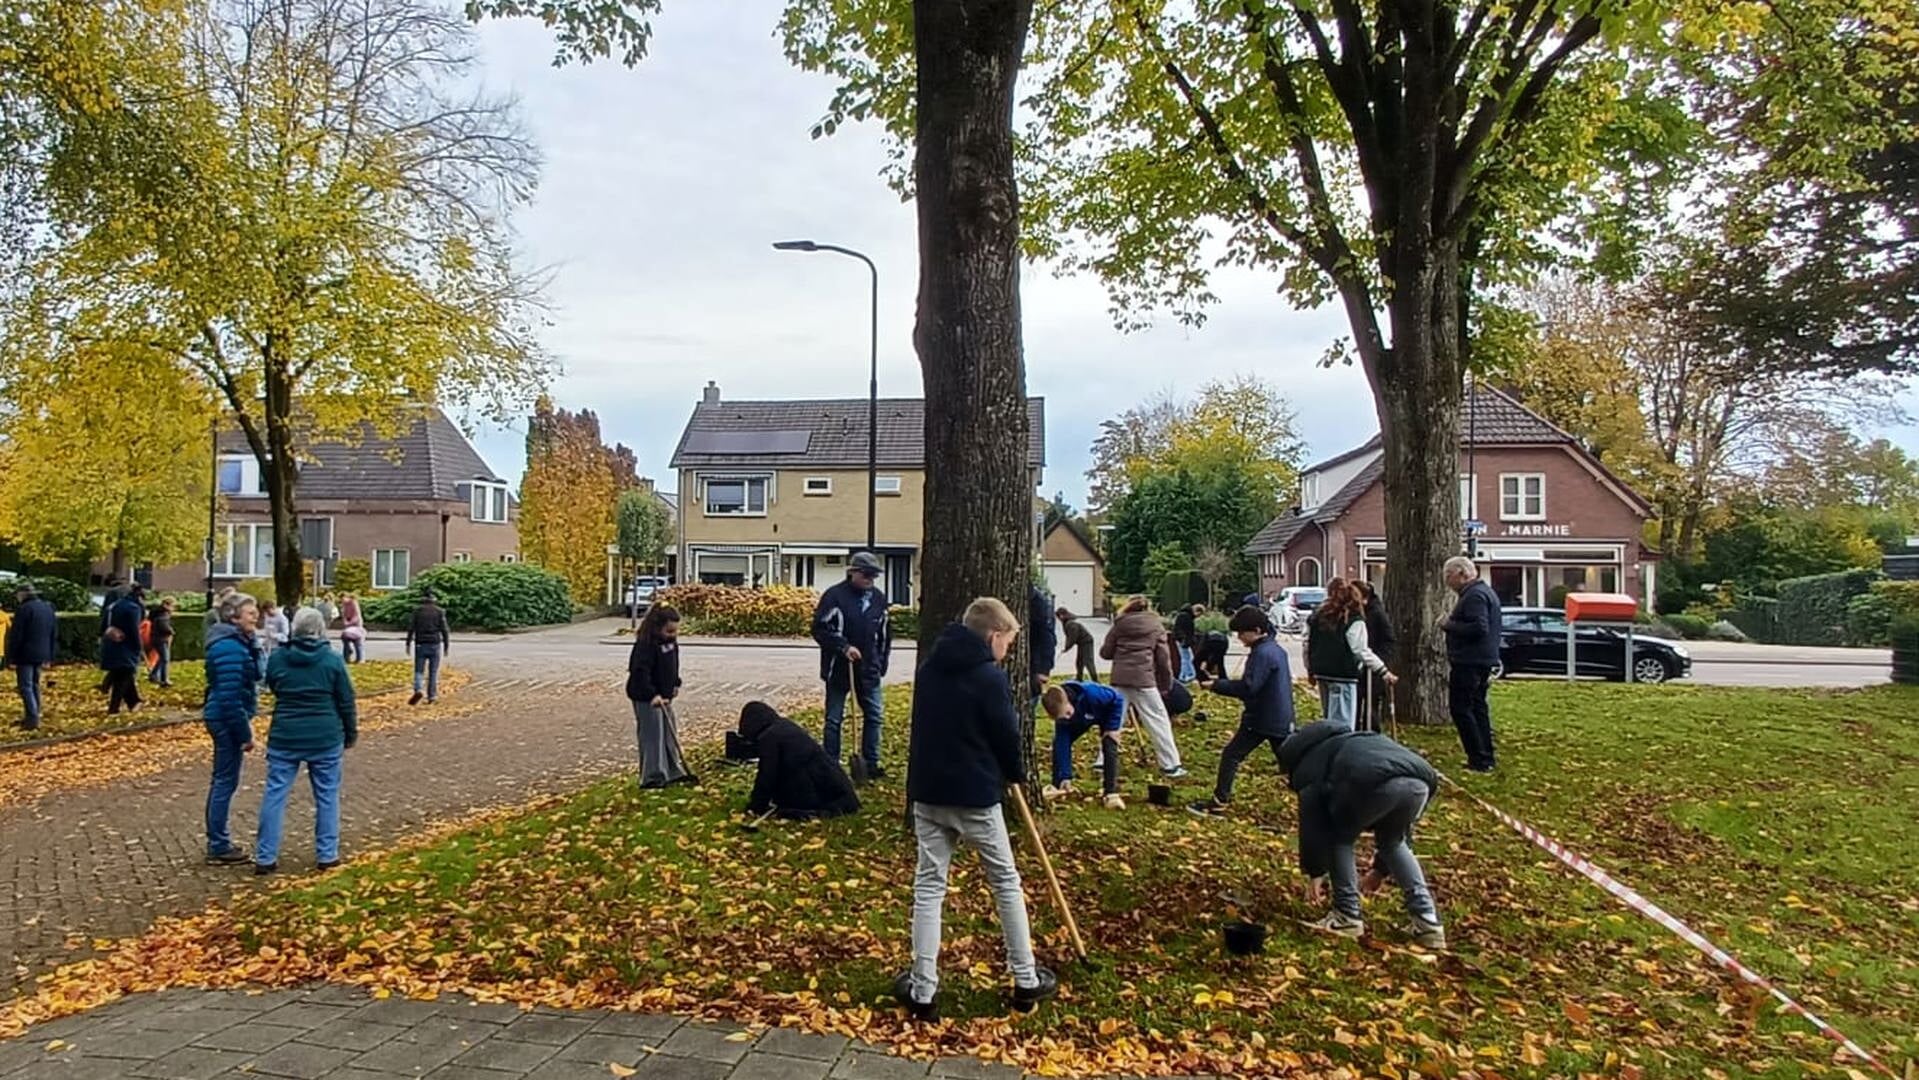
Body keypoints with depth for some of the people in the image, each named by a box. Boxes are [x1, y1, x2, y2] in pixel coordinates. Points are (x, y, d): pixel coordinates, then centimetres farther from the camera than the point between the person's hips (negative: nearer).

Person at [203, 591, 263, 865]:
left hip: (225, 719, 10)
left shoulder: (240, 642, 10)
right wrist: (244, 733, -19)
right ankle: (218, 847, 9)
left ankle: (218, 841, 28)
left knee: (223, 780, 17)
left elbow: (253, 677, 10)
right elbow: (229, 695, -23)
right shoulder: (229, 647, -21)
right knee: (226, 781, -1)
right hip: (227, 720, -10)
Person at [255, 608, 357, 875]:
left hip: (284, 737, 2)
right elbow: (346, 702, -2)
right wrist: (351, 734, 9)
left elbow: (273, 688, 16)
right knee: (327, 795, 8)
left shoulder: (277, 658, -1)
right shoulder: (332, 660, -7)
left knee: (275, 794, 8)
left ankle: (265, 857, 9)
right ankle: (327, 855, 12)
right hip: (325, 738, -2)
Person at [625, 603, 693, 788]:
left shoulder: (670, 641, 4)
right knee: (652, 736, -5)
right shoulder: (646, 644, -23)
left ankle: (674, 772, 25)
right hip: (646, 698, -9)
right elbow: (640, 672, -30)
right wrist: (652, 695, -37)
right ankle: (653, 777, 2)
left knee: (670, 733, 15)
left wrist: (675, 684, 15)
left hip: (663, 696, 9)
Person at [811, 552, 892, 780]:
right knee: (834, 719, 4)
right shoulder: (834, 596, -11)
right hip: (839, 669, -5)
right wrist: (843, 647, -23)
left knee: (875, 715, 8)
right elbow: (820, 629, -14)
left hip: (869, 671, 5)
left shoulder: (879, 598, 6)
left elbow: (885, 633, 16)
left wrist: (881, 662, 12)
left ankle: (871, 764, 20)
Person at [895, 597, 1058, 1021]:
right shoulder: (990, 677, -13)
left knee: (929, 887, 9)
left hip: (927, 791, 5)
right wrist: (1015, 775, 13)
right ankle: (1026, 982, 21)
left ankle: (923, 991, 9)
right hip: (975, 795, -5)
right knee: (1006, 884, 11)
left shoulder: (929, 667, 7)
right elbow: (1006, 736, -8)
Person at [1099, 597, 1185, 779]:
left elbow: (1105, 652, 8)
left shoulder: (1120, 625, 9)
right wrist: (1167, 683, 14)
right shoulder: (1156, 626, 8)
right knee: (1159, 722, 3)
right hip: (1144, 680, -2)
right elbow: (1163, 659, 4)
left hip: (1120, 679, 2)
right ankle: (1170, 766, 3)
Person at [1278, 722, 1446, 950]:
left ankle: (1347, 916, 21)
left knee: (1341, 838, 22)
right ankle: (1427, 922, 24)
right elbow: (1397, 826, 50)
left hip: (1374, 782, -6)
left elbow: (1312, 819, 16)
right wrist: (1382, 868, 56)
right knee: (1393, 841, 32)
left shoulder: (1308, 761, 29)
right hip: (1420, 781, 7)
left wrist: (1315, 872, 23)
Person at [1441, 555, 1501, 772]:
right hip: (1484, 660, 11)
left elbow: (1479, 628, -27)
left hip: (1469, 663, -11)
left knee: (1460, 708, -8)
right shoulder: (1486, 592, 18)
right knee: (1478, 707, 16)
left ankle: (1480, 760, -9)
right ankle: (1487, 757, 20)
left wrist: (1449, 625, -17)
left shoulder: (1474, 595, -17)